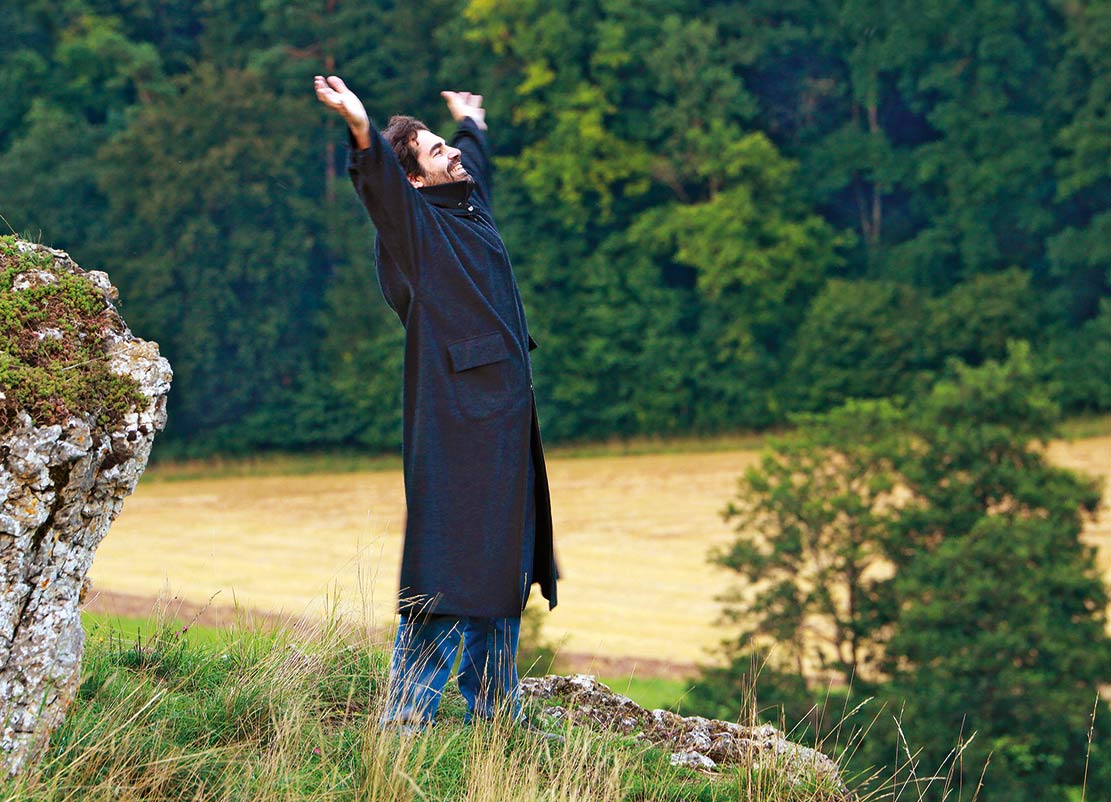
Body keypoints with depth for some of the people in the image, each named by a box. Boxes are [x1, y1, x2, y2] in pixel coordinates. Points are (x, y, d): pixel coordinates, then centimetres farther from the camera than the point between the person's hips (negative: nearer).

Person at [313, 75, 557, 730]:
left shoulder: (470, 205, 16)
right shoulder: (414, 223, -8)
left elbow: (476, 157, 39)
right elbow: (382, 186, -29)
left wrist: (473, 122, 57)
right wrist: (362, 130, -47)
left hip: (505, 414, 9)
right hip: (456, 413, -9)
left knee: (502, 565, 13)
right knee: (448, 565, -11)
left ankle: (494, 716, 21)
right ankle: (408, 716, -8)